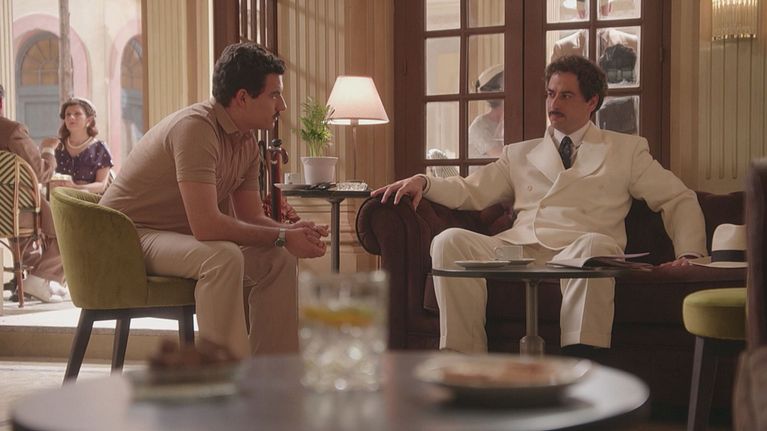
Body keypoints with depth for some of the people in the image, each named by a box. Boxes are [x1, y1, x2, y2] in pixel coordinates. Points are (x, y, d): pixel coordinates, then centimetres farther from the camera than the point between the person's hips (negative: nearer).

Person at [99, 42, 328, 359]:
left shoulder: (247, 142, 4)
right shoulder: (196, 127, -26)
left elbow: (252, 217, 8)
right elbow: (205, 225, -33)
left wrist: (292, 231, -14)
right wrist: (281, 237, -25)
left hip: (179, 237, 9)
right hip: (130, 236, -9)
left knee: (279, 259, -3)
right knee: (223, 257, -34)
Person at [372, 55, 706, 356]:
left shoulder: (627, 150, 22)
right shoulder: (519, 154, 29)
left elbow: (679, 200, 18)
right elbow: (471, 191, 19)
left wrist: (688, 254, 0)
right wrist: (424, 182, -1)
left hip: (576, 254, -2)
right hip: (516, 250, 3)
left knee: (595, 244, -38)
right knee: (449, 241, -25)